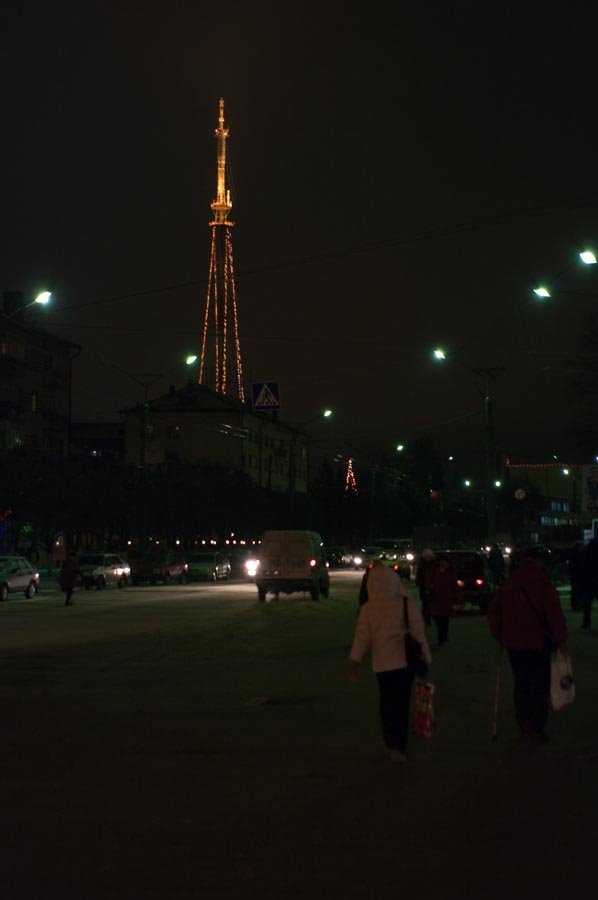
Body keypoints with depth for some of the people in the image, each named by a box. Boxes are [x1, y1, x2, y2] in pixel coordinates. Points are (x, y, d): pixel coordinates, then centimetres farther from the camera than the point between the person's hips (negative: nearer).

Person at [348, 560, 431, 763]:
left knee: (387, 703, 16)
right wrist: (426, 657, 4)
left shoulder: (367, 608, -6)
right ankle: (397, 747, 5)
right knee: (401, 704, 8)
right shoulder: (406, 604, -8)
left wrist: (354, 660, 3)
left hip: (381, 662, 1)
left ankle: (392, 744, 15)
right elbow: (418, 632, -5)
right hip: (404, 660, -1)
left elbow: (362, 636, -5)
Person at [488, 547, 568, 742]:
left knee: (521, 683, 15)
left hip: (513, 643, 5)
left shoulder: (507, 583, 6)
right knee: (540, 685, 4)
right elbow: (554, 614, -17)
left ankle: (523, 725, 19)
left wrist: (500, 636, 17)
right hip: (537, 643, -5)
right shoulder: (543, 583, -11)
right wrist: (561, 639, -9)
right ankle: (536, 728, 2)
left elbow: (493, 611, 10)